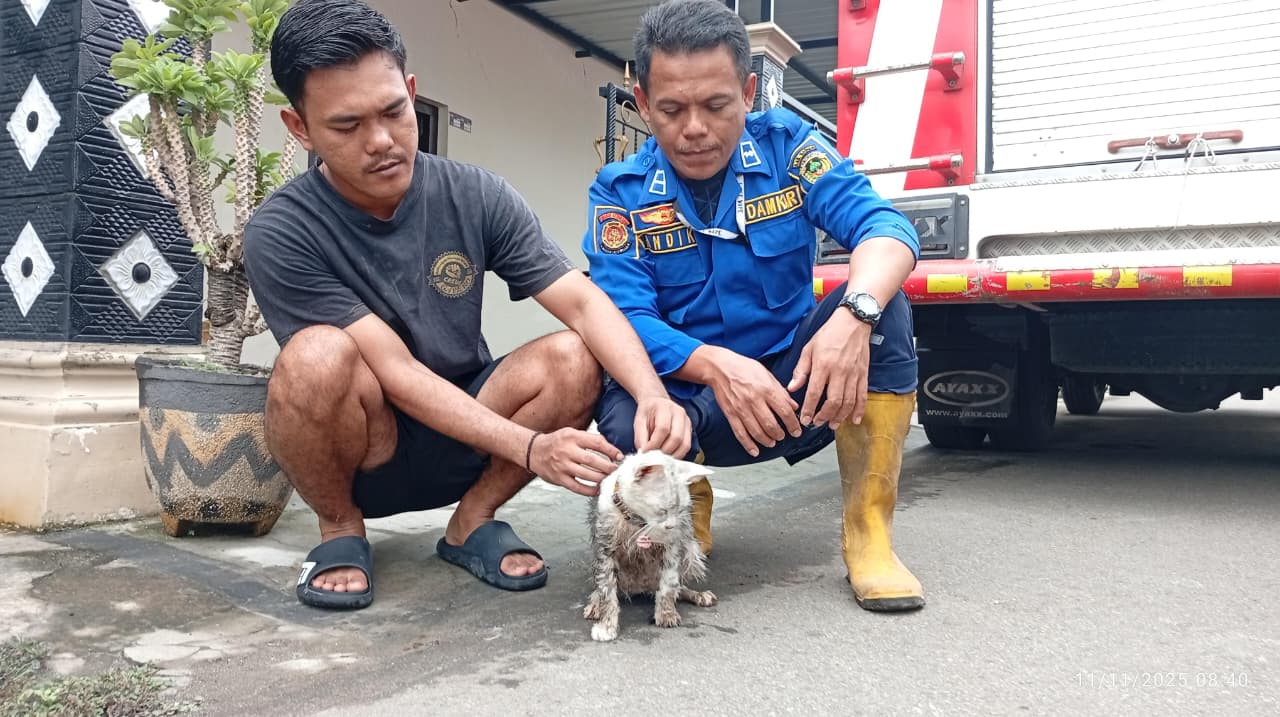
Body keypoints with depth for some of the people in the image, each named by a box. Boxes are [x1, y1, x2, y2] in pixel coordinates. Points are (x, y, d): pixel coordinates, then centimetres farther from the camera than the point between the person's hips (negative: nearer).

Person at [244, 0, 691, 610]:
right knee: (318, 355, -34)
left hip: (460, 444, 3)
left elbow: (583, 303, -17)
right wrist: (530, 448, -35)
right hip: (357, 454, -2)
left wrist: (652, 393, -35)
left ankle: (472, 522, -1)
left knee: (573, 360, -23)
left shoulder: (474, 196, -10)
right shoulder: (282, 235, -19)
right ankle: (339, 530, -5)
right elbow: (397, 375, -25)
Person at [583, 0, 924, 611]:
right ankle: (688, 505, 4)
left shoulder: (785, 146, -5)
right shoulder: (621, 192, -6)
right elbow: (626, 320, -17)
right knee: (625, 429, -35)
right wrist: (716, 365, -37)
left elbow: (883, 226, -18)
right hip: (689, 399, -1)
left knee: (881, 300, -25)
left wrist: (854, 314, -41)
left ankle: (869, 534, -17)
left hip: (793, 387, 2)